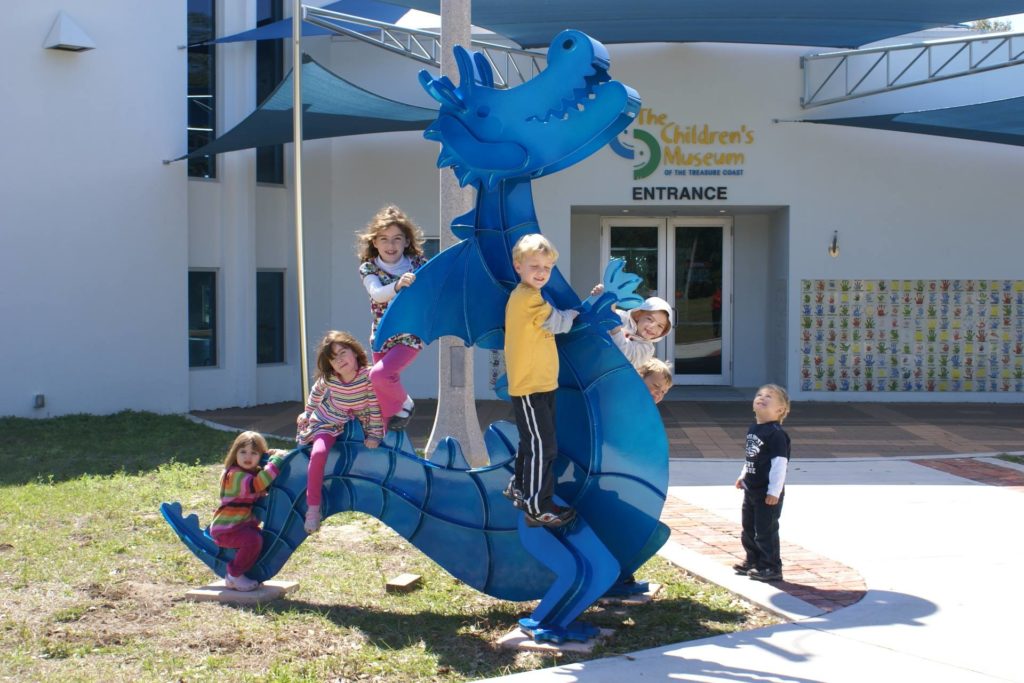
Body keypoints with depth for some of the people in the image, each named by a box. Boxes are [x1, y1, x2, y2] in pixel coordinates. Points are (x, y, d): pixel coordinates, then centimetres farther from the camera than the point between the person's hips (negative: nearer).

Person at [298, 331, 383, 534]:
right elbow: (316, 393, 5)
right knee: (318, 453, -24)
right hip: (329, 422, -2)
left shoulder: (368, 376, -26)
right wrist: (307, 414, 18)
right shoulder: (327, 379, -18)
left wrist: (375, 435, -17)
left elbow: (376, 408, -19)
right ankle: (312, 508, -19)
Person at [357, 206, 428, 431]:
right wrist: (398, 285, -43)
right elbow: (377, 294, -24)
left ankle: (405, 403, 3)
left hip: (410, 335, -3)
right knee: (385, 397, 8)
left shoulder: (417, 263, -6)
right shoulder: (368, 268, -5)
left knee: (379, 374, -26)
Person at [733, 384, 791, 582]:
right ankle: (753, 561, 33)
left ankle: (771, 568, 8)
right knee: (749, 527, 19)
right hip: (751, 489, 9)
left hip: (768, 493, -9)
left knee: (765, 529, -2)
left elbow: (780, 463, -22)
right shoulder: (753, 428, 8)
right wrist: (743, 476, 20)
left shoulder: (776, 433, -19)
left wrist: (774, 491, -23)